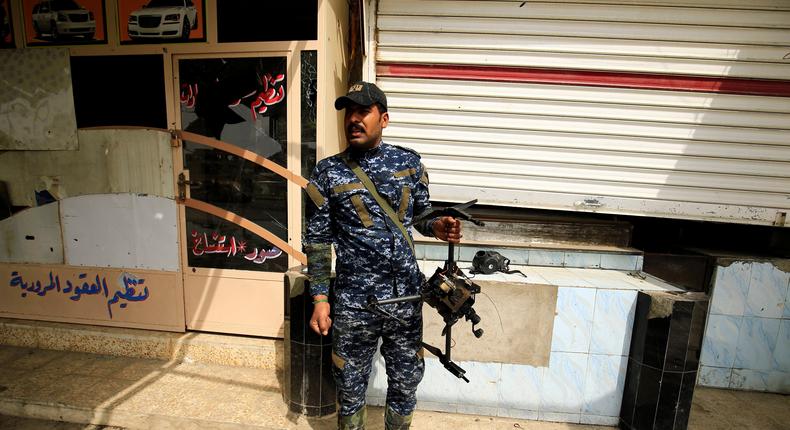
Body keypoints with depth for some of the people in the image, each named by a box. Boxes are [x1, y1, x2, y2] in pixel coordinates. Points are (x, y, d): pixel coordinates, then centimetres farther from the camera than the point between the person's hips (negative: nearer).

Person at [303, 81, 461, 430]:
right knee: (351, 387, 17)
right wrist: (320, 299, -5)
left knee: (406, 381, 20)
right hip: (354, 304, -2)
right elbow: (317, 241, -2)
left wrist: (437, 226, -10)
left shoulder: (409, 162, 1)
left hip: (407, 297, 2)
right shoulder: (328, 172, -5)